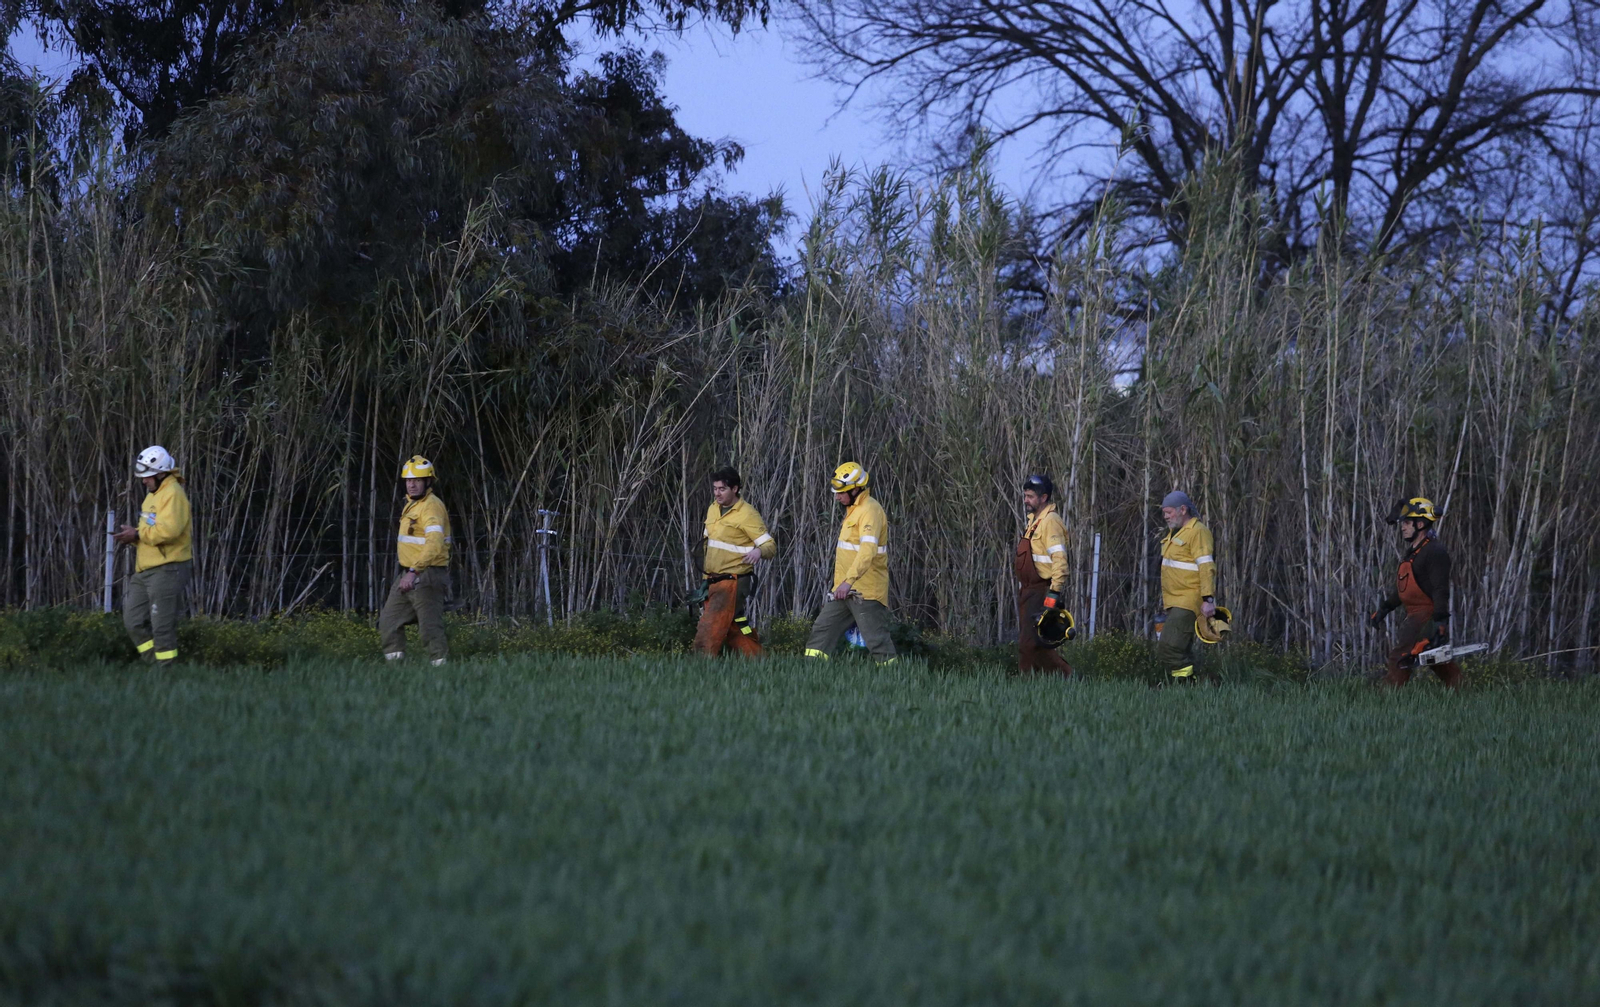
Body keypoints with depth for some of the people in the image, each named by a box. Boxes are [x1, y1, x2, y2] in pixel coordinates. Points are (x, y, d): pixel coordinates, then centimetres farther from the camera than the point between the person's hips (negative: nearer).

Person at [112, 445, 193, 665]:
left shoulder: (173, 494, -13)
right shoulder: (153, 494, 19)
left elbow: (168, 530, -26)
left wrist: (138, 535, -17)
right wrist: (131, 535, 4)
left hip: (166, 570, -10)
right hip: (145, 570, 10)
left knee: (162, 626, -7)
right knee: (134, 622, 9)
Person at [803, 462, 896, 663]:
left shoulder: (869, 511, -17)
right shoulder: (853, 509, 17)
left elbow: (868, 550, -30)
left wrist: (849, 581, -39)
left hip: (866, 591, -10)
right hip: (845, 588, 10)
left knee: (876, 639, -7)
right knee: (822, 630, 8)